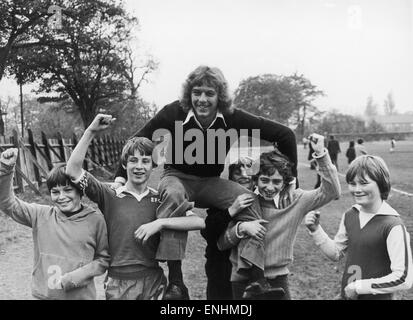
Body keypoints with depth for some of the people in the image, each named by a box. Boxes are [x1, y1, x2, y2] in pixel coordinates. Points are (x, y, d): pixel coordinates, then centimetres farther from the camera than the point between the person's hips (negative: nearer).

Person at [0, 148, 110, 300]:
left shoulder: (95, 220, -7)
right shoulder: (41, 215, -2)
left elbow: (104, 259, -3)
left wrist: (73, 278, -13)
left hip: (81, 295, -2)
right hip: (44, 294, 2)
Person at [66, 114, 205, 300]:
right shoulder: (110, 196, -1)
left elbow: (199, 222, -9)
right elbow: (73, 170, -10)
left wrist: (160, 223, -18)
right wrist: (91, 131, -14)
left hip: (154, 281, 1)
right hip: (118, 284, -1)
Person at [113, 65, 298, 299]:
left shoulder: (232, 118, -20)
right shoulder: (174, 113, -21)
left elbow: (285, 134, -15)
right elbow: (138, 140, -10)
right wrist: (121, 176, -18)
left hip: (211, 182, 2)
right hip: (177, 176, -1)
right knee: (173, 195, -37)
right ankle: (175, 280, -31)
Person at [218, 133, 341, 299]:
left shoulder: (294, 200, -3)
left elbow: (331, 191, -10)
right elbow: (221, 244, -4)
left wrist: (321, 154, -18)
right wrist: (241, 228, -22)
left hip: (278, 280, 1)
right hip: (243, 281, 0)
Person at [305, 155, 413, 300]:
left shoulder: (393, 226, -21)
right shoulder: (350, 216, -2)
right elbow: (336, 252, 10)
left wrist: (358, 287, -17)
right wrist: (315, 229, -4)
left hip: (376, 296, -5)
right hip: (347, 294, 5)